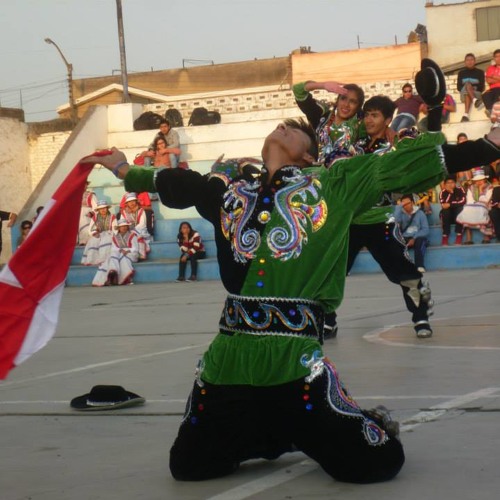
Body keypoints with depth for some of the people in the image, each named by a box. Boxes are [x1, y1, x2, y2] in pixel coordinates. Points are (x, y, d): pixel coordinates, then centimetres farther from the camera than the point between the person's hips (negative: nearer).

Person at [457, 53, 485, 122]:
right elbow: (459, 87, 7)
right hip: (464, 94, 1)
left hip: (477, 93, -1)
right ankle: (475, 100, -62)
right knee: (467, 83, -35)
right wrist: (469, 87, -9)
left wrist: (474, 88, -13)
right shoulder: (461, 73, 17)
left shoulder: (480, 72, 13)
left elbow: (481, 87, 3)